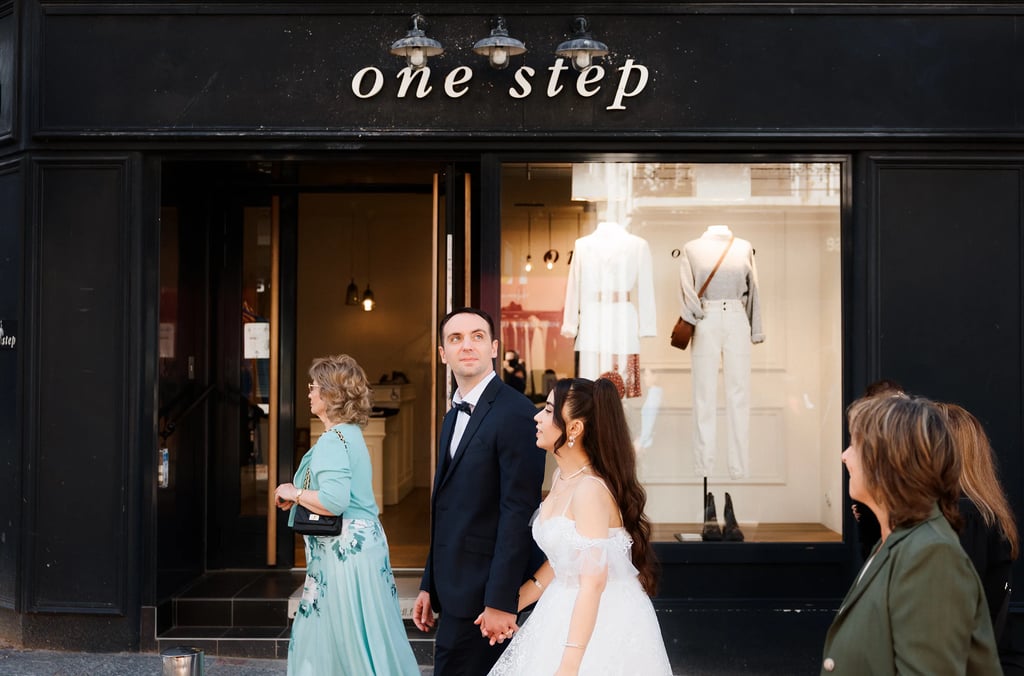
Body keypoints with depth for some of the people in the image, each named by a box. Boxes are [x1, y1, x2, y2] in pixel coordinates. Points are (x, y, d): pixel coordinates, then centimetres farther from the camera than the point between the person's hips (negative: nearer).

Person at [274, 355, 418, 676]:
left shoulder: (333, 440, -17)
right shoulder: (351, 434, 14)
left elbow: (333, 501, -28)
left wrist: (294, 493, -12)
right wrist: (300, 495, 16)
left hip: (344, 549, -10)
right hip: (364, 539, 10)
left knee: (350, 642, -1)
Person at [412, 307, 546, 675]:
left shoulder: (515, 412, -15)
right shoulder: (453, 417, 14)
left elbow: (518, 513, -19)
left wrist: (500, 601, -21)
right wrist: (430, 586, 14)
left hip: (484, 593, -9)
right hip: (455, 590, 9)